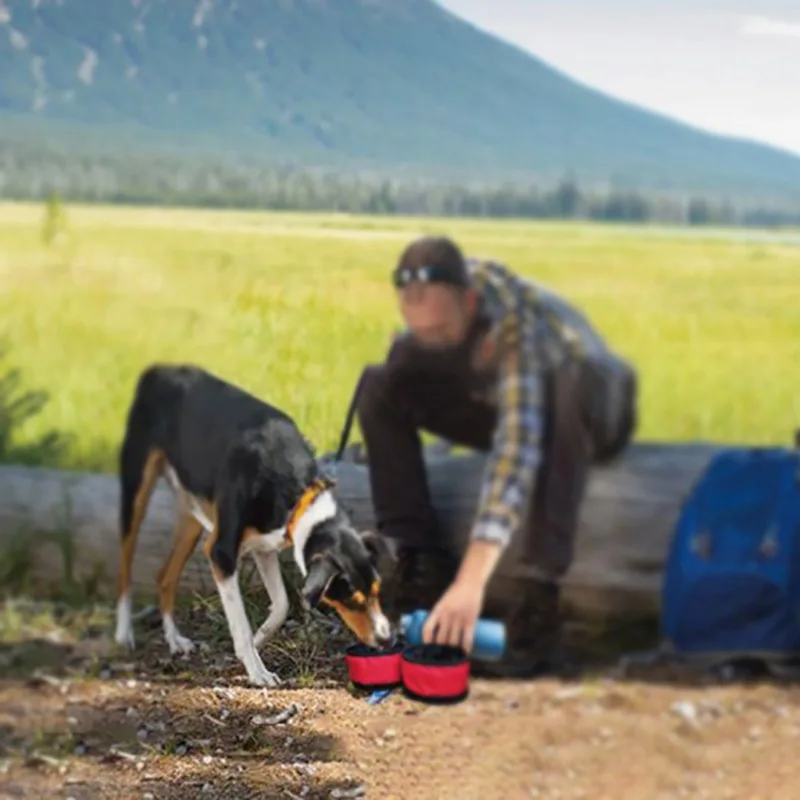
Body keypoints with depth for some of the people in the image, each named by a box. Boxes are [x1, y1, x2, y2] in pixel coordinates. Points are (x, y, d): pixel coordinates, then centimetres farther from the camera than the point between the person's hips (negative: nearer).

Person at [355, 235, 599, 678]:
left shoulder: (518, 327, -40)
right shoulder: (437, 293, -21)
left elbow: (516, 452, -54)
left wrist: (471, 581, -62)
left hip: (570, 410, -5)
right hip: (493, 404, 5)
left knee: (572, 376, -42)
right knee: (381, 385, -17)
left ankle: (532, 604, -41)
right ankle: (422, 565, -17)